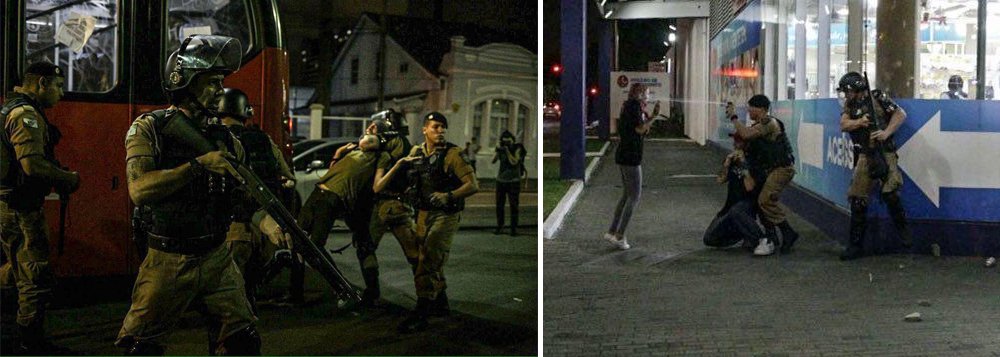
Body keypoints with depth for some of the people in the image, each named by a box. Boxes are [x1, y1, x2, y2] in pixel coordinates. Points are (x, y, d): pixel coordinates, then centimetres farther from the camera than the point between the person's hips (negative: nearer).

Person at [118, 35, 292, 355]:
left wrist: (269, 225, -10)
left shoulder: (223, 137, 8)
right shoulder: (150, 128, -7)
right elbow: (139, 190, -21)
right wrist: (199, 165, -25)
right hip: (167, 262, -4)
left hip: (217, 260, 4)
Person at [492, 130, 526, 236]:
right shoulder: (502, 148, 2)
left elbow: (514, 162, -20)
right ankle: (499, 226, 15)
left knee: (514, 205, -2)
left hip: (514, 181, -3)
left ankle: (513, 228, 3)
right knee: (499, 205, 4)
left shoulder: (517, 149, -7)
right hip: (501, 180, 3)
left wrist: (507, 150, -24)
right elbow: (493, 160, -6)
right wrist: (497, 150, -21)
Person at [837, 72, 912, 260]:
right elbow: (843, 125, -1)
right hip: (864, 157, 5)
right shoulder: (849, 104, 11)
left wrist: (886, 133, -16)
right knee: (857, 200, 2)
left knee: (890, 192, -21)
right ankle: (855, 245, 9)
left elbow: (901, 114, -5)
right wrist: (859, 122, -18)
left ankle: (902, 231, 1)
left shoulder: (877, 97, -3)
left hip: (884, 153, -5)